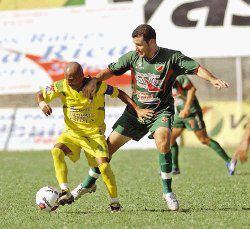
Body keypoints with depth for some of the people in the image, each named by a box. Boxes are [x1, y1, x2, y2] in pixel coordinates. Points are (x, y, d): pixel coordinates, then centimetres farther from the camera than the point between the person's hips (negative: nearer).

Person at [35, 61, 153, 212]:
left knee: (103, 164, -20)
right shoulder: (62, 87, -9)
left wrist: (137, 110, -8)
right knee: (57, 150, -27)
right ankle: (66, 193, -28)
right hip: (72, 132, 3)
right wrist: (41, 103, -21)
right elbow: (40, 94, 3)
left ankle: (115, 201, -1)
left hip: (94, 133, -2)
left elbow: (119, 93, -2)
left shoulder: (98, 86, -15)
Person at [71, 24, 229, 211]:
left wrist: (213, 79, -33)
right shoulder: (133, 57, 0)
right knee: (109, 145, 3)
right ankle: (88, 184, 25)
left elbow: (196, 68, -15)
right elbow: (111, 70, 6)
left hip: (161, 111, -4)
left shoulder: (172, 57, -11)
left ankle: (167, 190, -18)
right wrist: (95, 80, -12)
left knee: (163, 139, -33)